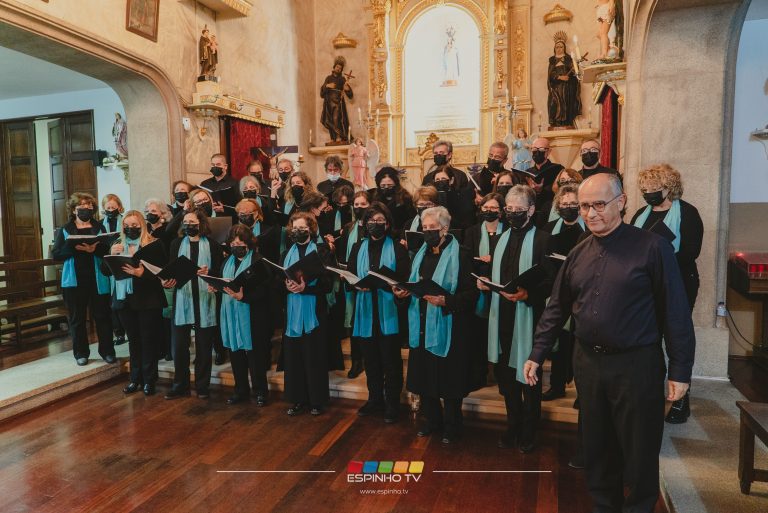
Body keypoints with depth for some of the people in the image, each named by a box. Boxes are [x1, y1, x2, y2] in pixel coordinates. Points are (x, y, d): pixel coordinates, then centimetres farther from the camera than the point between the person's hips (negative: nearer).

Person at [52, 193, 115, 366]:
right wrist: (73, 247, -17)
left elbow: (110, 251, -2)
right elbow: (56, 255, -1)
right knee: (76, 318, 6)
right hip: (74, 280, 0)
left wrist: (95, 249, -21)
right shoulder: (65, 230, 6)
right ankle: (81, 353, 18)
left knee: (102, 316, 3)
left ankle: (107, 351, 13)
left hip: (97, 279, 0)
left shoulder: (99, 227, 7)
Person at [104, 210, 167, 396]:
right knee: (133, 340, 13)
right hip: (124, 300, 5)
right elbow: (105, 271, 6)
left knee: (148, 340, 2)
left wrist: (142, 273, -27)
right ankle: (135, 379, 22)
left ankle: (149, 380, 12)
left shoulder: (154, 245, -6)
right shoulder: (117, 245, 10)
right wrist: (111, 255, -11)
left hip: (148, 300, -5)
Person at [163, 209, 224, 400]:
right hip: (182, 301, 2)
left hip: (205, 301, -2)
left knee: (204, 347, 6)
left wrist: (209, 272, -22)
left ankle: (202, 386, 18)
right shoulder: (177, 244, 11)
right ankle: (180, 385, 19)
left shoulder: (212, 246, 4)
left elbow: (219, 271, -1)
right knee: (179, 346, 5)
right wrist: (168, 280, -16)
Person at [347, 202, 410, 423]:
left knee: (391, 360, 3)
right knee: (371, 359, 13)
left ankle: (392, 403, 16)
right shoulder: (358, 248, 12)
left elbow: (404, 279, -7)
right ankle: (375, 399, 29)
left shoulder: (397, 248, 0)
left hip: (388, 312, -3)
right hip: (365, 312, 4)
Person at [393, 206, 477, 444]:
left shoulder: (460, 255, -9)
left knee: (448, 379, 5)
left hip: (447, 328, -6)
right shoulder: (420, 254, 13)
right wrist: (403, 292, -2)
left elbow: (471, 293, -14)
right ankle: (433, 420, 33)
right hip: (421, 326, 6)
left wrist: (446, 301, -27)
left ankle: (451, 427, 24)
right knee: (424, 377, 13)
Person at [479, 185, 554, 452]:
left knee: (528, 376, 10)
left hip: (527, 317, -5)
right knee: (505, 375, 15)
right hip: (501, 315, 6)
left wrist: (528, 294, -27)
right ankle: (513, 426, 33)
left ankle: (528, 432, 27)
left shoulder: (542, 239, -7)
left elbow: (550, 281, -11)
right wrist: (485, 281, -3)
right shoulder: (502, 238, 13)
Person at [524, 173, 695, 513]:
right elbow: (557, 308, 10)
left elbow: (675, 312, -9)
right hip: (588, 362, 5)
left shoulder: (652, 247, -9)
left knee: (639, 450, 10)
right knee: (597, 446, 17)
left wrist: (680, 371, -10)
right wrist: (537, 354, 9)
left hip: (637, 364, -4)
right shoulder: (577, 254, 6)